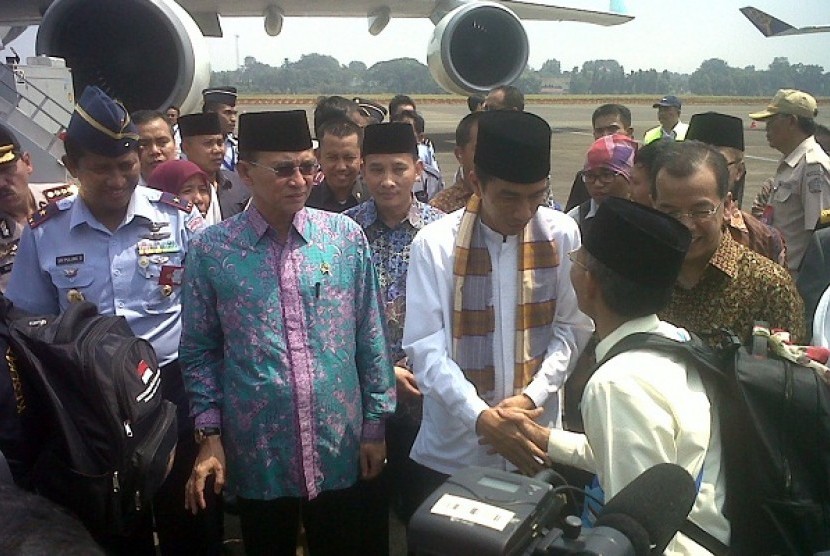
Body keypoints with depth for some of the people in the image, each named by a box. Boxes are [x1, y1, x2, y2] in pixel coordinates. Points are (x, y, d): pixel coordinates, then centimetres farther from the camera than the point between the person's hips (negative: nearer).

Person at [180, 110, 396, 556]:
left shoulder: (346, 237, -3)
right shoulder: (210, 249, -5)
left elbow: (370, 337, 1)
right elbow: (199, 352, 1)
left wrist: (375, 423, 3)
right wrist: (209, 436, -2)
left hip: (340, 451, 1)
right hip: (255, 457, 0)